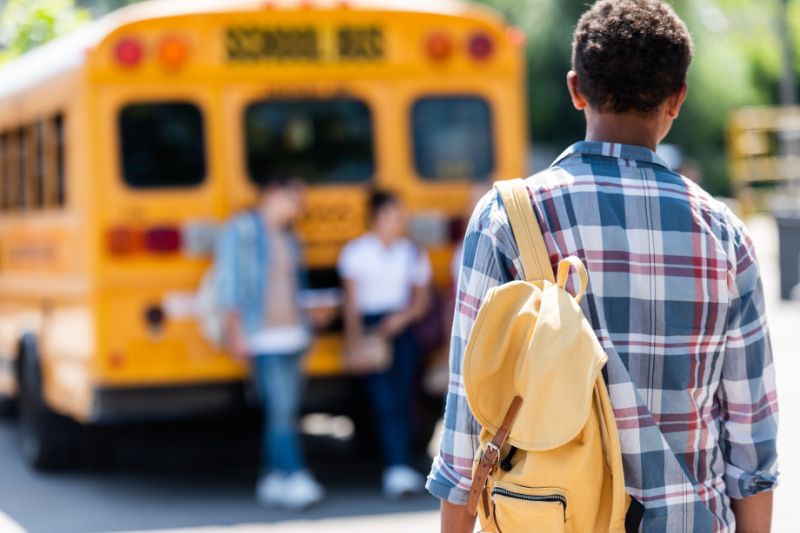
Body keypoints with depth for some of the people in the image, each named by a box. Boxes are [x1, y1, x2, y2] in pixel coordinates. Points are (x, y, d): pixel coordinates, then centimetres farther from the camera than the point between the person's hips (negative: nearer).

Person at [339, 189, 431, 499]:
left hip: (401, 329, 3)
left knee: (401, 400, 0)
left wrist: (404, 316, -8)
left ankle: (401, 471, 8)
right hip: (369, 329, -3)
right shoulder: (356, 252, 1)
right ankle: (396, 469, -16)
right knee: (385, 401, -13)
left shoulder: (412, 253, 10)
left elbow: (421, 298, 12)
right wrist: (355, 342, -10)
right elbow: (351, 302, -2)